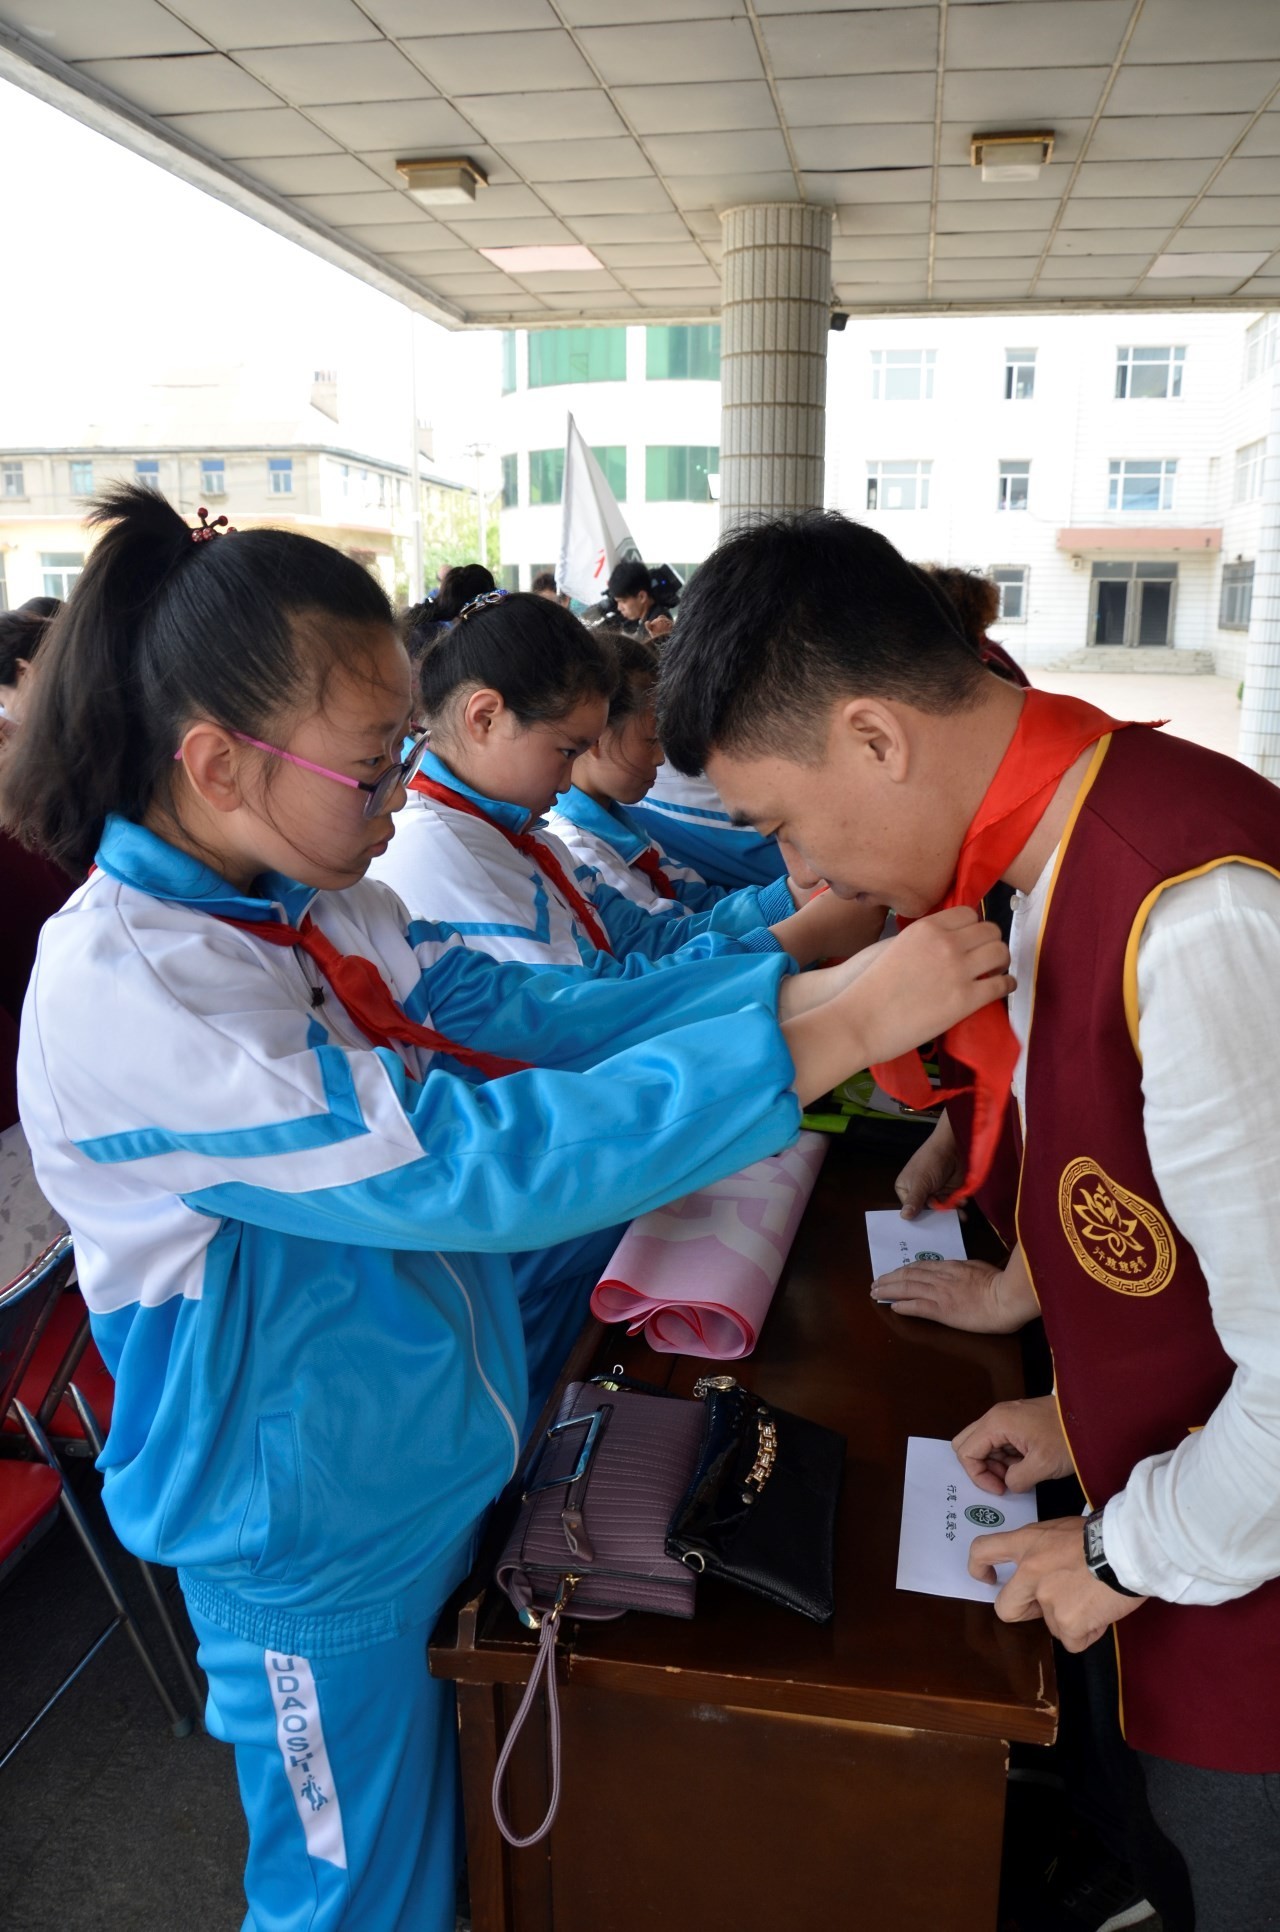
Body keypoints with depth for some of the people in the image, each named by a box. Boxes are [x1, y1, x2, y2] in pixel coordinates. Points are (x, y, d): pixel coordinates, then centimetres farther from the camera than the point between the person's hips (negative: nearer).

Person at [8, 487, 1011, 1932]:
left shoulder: (313, 904, -6)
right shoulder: (123, 992, -32)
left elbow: (528, 1015, -4)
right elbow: (473, 1162, -37)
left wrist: (799, 981, -14)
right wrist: (835, 1034, -36)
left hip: (432, 1468, 7)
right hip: (319, 1543, -7)